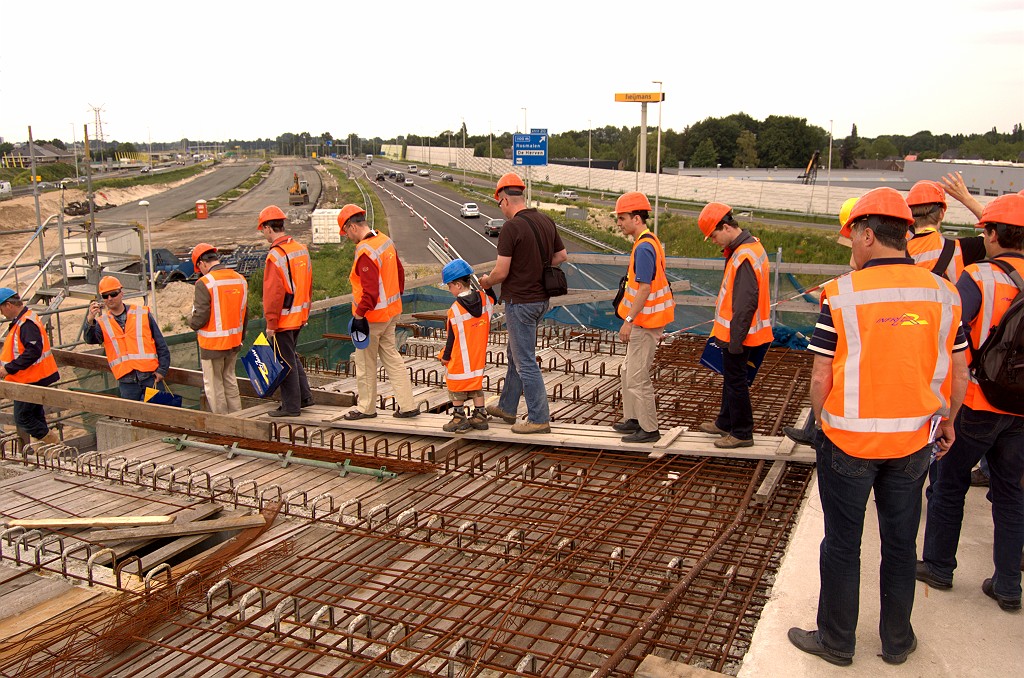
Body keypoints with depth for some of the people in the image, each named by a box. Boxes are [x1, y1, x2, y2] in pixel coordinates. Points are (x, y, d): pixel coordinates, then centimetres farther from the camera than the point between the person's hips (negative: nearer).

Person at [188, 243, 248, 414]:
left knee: (214, 385, 8)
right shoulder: (240, 279, 2)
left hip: (212, 344, -6)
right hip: (234, 342, 7)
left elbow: (200, 317, -20)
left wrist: (191, 323, 4)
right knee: (230, 380, 21)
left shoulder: (204, 283, -18)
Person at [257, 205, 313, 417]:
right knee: (290, 357, 22)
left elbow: (274, 292, -21)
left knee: (285, 361, 2)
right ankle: (304, 396, 27)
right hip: (299, 316, 8)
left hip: (283, 318, -8)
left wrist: (270, 323, -15)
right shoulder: (302, 249, 7)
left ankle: (291, 407, 10)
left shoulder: (275, 255, -19)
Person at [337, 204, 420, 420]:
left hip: (372, 316, -9)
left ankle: (366, 408, 20)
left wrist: (359, 314, -18)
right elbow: (400, 272, 16)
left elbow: (370, 291, -26)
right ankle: (407, 405, 14)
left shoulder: (365, 252, -23)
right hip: (391, 312, 9)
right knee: (392, 357, 14)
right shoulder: (385, 240, 6)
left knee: (365, 363, 7)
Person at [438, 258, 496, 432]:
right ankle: (480, 416, 19)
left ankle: (459, 418, 15)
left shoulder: (455, 310, -19)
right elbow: (493, 300, 20)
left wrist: (445, 356, -2)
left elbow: (452, 337, -13)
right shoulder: (484, 298, -5)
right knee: (476, 384, 18)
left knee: (456, 386, 10)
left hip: (459, 360, -6)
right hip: (478, 357, 6)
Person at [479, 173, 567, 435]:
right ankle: (507, 408, 33)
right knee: (516, 354, 20)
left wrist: (486, 281, 0)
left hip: (520, 302, -9)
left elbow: (501, 271, -20)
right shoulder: (546, 221, 5)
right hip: (541, 298, 9)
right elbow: (562, 255, 15)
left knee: (525, 361, 0)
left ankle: (539, 418, 5)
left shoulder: (511, 227, -19)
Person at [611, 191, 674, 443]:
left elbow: (644, 288, -25)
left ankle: (649, 429, 7)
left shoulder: (644, 247, -20)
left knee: (637, 376, -3)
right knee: (629, 371, 19)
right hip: (645, 321, 11)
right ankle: (633, 419, 30)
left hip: (644, 323, -11)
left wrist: (628, 321, -23)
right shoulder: (650, 242, 12)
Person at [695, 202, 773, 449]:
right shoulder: (750, 245, 8)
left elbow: (746, 304, -26)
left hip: (737, 334, -10)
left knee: (735, 382, 2)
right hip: (735, 331, 10)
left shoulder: (744, 257, -24)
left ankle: (742, 433, 14)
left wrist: (735, 340, -23)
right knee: (730, 378, 21)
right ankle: (726, 423, 36)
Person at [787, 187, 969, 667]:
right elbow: (959, 374, 4)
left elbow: (821, 378, -13)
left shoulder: (842, 293, -14)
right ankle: (897, 642, 33)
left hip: (849, 440, -4)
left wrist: (824, 421, 5)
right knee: (900, 543, 18)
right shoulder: (942, 292, -3)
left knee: (842, 545, 11)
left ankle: (836, 642, 25)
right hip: (915, 441, 4)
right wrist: (946, 422, 20)